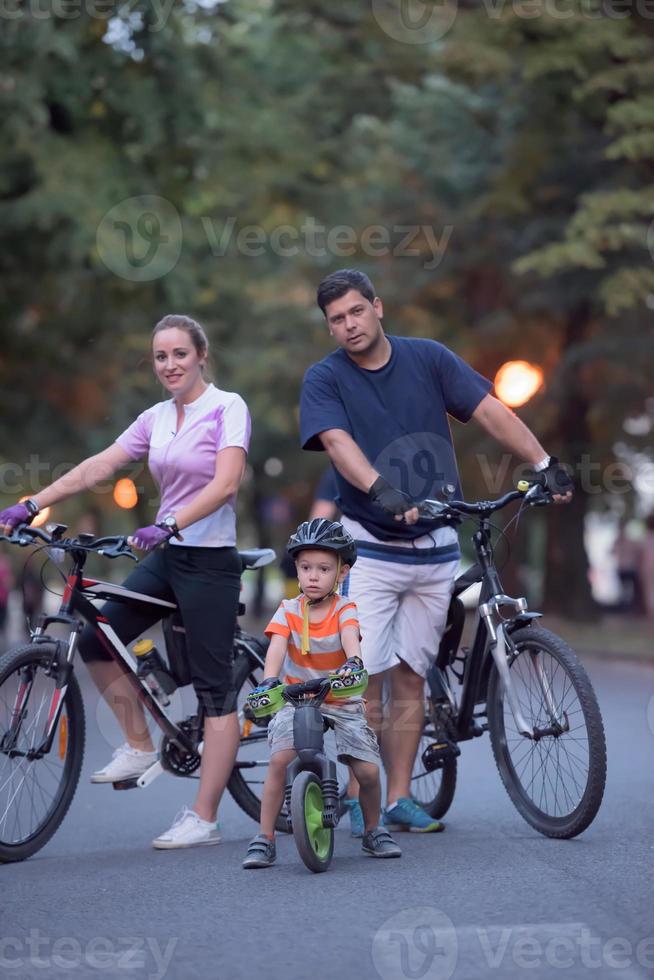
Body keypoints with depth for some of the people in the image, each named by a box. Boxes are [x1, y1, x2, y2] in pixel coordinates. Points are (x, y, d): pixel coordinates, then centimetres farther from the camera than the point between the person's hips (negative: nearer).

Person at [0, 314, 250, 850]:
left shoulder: (228, 408, -8)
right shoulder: (156, 418, 11)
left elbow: (225, 484, -21)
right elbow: (97, 467, 6)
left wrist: (169, 525, -33)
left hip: (210, 560, -7)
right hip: (165, 557, 7)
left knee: (215, 687, -4)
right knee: (95, 640, 2)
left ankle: (203, 819, -3)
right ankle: (139, 746, 19)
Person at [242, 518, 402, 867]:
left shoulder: (344, 609, -7)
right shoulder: (288, 610, -5)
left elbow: (350, 637, -28)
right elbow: (277, 646, -20)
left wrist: (353, 661, -51)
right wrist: (269, 680, -40)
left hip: (342, 702, 0)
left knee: (368, 771, -11)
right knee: (279, 760, -23)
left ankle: (373, 832, 17)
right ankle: (264, 839, -11)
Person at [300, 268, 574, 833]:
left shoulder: (428, 359, 4)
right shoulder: (324, 379, -3)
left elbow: (490, 412, -1)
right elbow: (339, 443, -20)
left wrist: (544, 464, -14)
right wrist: (381, 490, -38)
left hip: (435, 549, 3)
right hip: (369, 547, -2)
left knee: (410, 677, 7)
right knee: (364, 678, -9)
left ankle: (400, 800, 14)